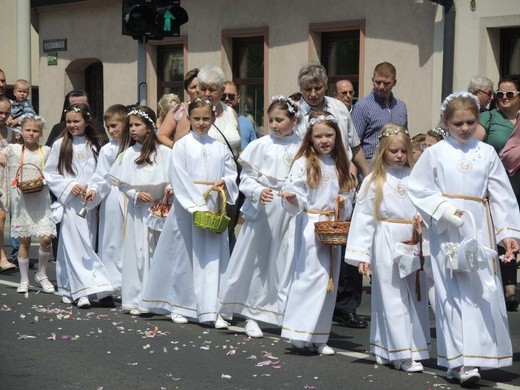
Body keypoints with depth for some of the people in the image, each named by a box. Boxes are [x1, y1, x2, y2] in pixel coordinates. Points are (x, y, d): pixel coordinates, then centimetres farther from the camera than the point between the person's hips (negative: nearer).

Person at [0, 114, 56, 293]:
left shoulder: (46, 151, 6)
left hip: (41, 200, 0)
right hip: (21, 200, 0)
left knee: (46, 238, -11)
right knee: (24, 240, 5)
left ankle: (42, 274, 11)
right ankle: (24, 280, 17)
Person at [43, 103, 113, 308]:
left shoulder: (96, 145, 6)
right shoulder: (60, 145, 1)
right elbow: (49, 173, 3)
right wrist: (68, 186, -8)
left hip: (89, 202, 3)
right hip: (69, 201, -2)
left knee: (86, 243, 4)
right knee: (74, 244, -9)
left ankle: (71, 289, 14)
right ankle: (84, 290, -12)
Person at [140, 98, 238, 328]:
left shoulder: (219, 148, 10)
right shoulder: (182, 146, -2)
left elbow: (232, 173, 13)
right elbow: (179, 180, -9)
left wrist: (224, 182, -11)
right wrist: (197, 206, -16)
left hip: (213, 211, 3)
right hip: (186, 210, -3)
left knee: (213, 259, -1)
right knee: (184, 258, 4)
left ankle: (211, 310, -2)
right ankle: (178, 307, 17)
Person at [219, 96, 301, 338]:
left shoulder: (301, 148, 0)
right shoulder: (261, 145, 0)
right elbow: (246, 177, 2)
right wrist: (258, 191, -15)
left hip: (290, 211, 0)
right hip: (262, 210, 0)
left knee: (286, 263, 2)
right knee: (256, 260, 7)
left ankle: (287, 315, 11)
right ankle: (252, 315, 19)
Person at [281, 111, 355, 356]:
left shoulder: (339, 165, 12)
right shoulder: (303, 163, -5)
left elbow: (349, 196, 18)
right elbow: (297, 201, -10)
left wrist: (344, 202, -3)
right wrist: (292, 199, -31)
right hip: (310, 226, -6)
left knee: (330, 279, 6)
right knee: (311, 275, -15)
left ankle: (318, 336, 12)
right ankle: (299, 331, -10)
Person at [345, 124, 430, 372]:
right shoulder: (374, 181, -1)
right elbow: (363, 218, -2)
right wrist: (361, 255, -6)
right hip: (386, 246, -4)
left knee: (414, 296, 8)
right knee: (393, 298, -2)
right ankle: (403, 354, 0)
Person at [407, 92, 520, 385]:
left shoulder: (487, 153, 7)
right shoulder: (435, 153, 1)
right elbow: (418, 190, 0)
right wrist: (443, 209, -12)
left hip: (480, 230, 2)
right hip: (447, 232, -2)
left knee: (485, 292, 0)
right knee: (454, 294, -3)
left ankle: (478, 356, 11)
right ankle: (461, 362, -3)